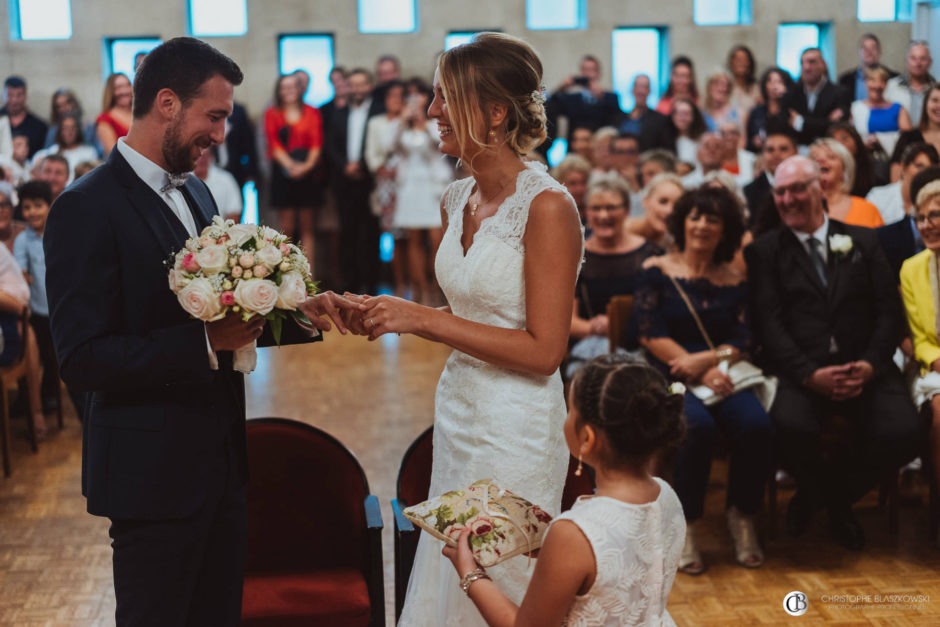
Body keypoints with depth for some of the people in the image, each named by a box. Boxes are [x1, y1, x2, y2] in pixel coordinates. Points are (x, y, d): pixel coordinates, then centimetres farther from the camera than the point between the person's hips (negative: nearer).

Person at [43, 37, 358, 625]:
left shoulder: (196, 193, 11)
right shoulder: (88, 207, -16)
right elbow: (82, 357, -22)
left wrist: (299, 311, 1)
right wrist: (205, 343, -25)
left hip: (221, 462, 8)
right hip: (153, 471, -8)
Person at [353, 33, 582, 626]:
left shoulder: (548, 206, -18)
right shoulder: (458, 200, 7)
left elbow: (543, 351, -20)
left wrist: (424, 319, -20)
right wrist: (385, 314, 1)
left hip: (516, 426, -8)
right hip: (458, 412, 8)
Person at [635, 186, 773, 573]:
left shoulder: (733, 281, 15)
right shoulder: (656, 271, 6)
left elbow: (741, 342, 7)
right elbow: (650, 334, -4)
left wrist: (706, 359, -14)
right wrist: (702, 373, -11)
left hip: (723, 377, 3)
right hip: (670, 379, -3)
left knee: (757, 425, -28)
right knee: (697, 425, -35)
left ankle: (742, 517, -5)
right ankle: (685, 526, -17)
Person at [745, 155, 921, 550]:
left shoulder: (862, 242, 16)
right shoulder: (764, 251, 10)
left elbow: (889, 310, 8)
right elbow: (768, 324, -1)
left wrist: (871, 365, -10)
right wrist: (810, 374, -16)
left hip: (864, 368, 2)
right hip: (800, 372, -2)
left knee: (903, 432, -25)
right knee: (790, 426, -34)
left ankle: (815, 497, 6)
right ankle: (836, 504, 3)